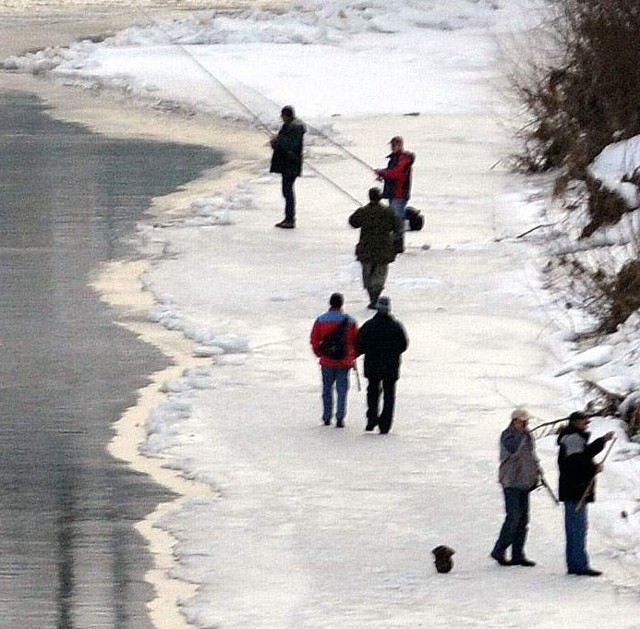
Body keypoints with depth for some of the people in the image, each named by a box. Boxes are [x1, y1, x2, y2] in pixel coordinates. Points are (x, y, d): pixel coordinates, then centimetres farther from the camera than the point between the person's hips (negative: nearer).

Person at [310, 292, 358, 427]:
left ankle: (327, 417, 18)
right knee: (342, 390, 4)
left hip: (326, 361, 1)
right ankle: (340, 417, -8)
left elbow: (314, 340, -1)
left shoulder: (321, 320, -5)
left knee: (327, 389, 14)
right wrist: (353, 356, 15)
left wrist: (319, 354, 15)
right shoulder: (350, 321, -4)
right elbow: (356, 341, 1)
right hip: (344, 361, -1)